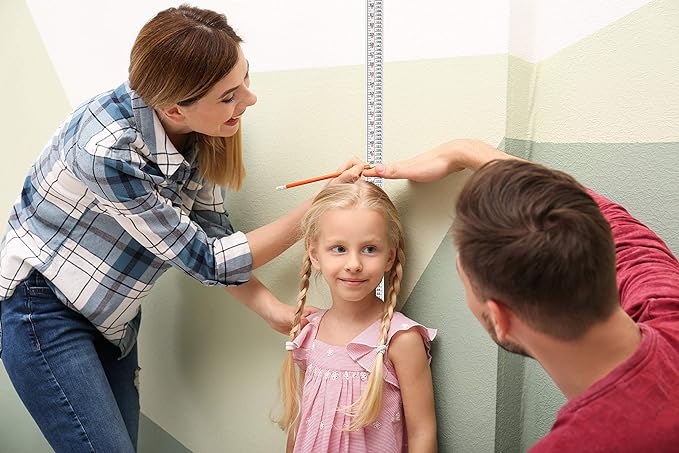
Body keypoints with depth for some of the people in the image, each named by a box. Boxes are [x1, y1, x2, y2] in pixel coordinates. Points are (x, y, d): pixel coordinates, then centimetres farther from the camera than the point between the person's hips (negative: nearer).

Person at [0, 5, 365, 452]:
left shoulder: (199, 132, -13)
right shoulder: (109, 148, -33)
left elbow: (212, 234, -3)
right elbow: (206, 261, -26)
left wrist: (275, 310, -15)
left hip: (113, 314, 6)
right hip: (44, 309, -6)